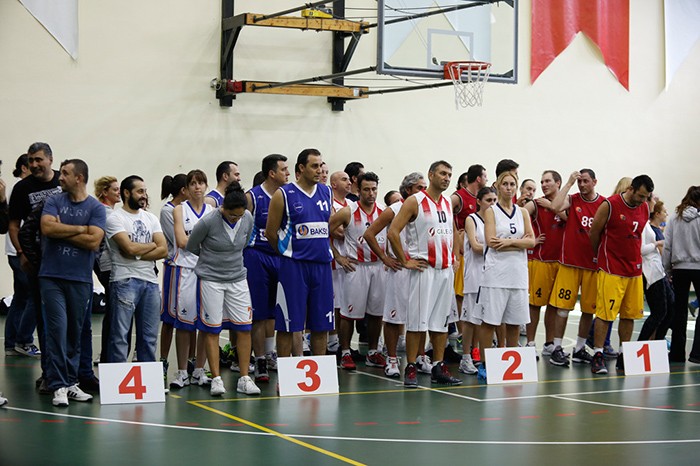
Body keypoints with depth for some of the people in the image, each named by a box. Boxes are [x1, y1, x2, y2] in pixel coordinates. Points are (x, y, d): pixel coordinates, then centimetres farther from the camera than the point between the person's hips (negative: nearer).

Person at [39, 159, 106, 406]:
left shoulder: (96, 208, 3)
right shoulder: (54, 201, 7)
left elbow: (94, 241, -9)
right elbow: (47, 228, -10)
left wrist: (62, 231, -5)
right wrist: (80, 229, -6)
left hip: (80, 279, 0)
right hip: (52, 276, 0)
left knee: (75, 332, 7)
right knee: (57, 329, -7)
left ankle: (71, 381, 17)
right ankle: (58, 385, -4)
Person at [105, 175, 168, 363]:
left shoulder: (151, 219, 15)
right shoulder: (115, 218, -3)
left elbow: (163, 250, 4)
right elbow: (129, 248, -16)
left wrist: (138, 253, -8)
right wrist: (152, 245, 1)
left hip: (150, 282, 6)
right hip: (125, 281, -6)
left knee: (149, 336, 9)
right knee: (120, 335, -5)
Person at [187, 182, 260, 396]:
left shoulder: (248, 219, -5)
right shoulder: (208, 222, -17)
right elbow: (191, 246, -1)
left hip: (237, 278, 4)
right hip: (211, 279, -4)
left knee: (244, 328, 0)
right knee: (212, 329, -2)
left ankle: (244, 378, 7)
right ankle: (216, 379, 5)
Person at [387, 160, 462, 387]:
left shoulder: (448, 203, 13)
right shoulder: (414, 202, -7)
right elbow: (392, 232, -13)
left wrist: (452, 256, 16)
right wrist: (405, 261, -12)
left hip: (445, 269, 6)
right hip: (423, 269, -6)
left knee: (441, 321, 8)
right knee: (417, 320, -5)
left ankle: (439, 368, 13)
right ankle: (411, 368, 0)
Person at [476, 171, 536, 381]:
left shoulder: (522, 212, 14)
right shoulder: (491, 211, 2)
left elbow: (531, 241, 4)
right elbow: (491, 242, -10)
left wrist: (508, 241, -11)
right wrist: (520, 243, -8)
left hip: (518, 273, 4)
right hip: (496, 272, -4)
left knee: (515, 322, 7)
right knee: (490, 320, -5)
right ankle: (484, 365, -1)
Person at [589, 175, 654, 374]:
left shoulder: (645, 209, 8)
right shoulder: (609, 205, -11)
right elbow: (594, 233, -2)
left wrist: (635, 258, 16)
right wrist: (599, 256, 9)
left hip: (634, 270, 6)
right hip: (611, 270, -6)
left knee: (629, 314, 8)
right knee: (605, 314, -7)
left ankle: (623, 356, 16)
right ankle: (598, 355, -2)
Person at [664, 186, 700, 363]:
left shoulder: (674, 218, 1)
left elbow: (667, 245, 2)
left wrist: (667, 268, 11)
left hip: (679, 268, 4)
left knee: (679, 310, 11)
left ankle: (677, 353, 14)